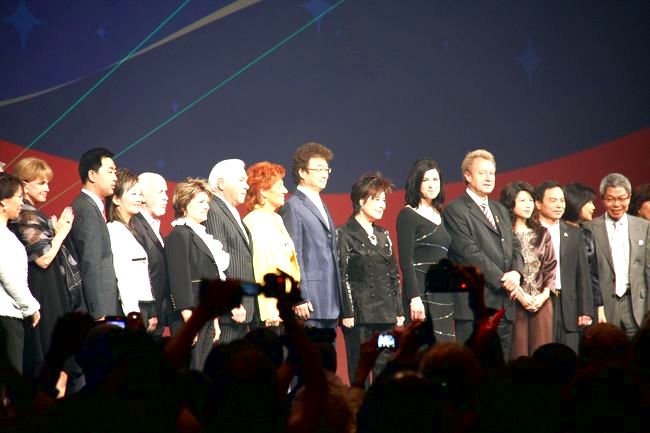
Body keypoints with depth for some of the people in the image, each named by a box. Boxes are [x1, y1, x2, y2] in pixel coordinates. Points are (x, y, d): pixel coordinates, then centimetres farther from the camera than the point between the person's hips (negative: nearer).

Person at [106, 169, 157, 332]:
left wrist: (151, 313, 14)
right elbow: (122, 276, -15)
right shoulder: (114, 230, -9)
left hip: (141, 308, 9)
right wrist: (133, 315, -18)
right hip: (130, 309, -9)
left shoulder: (131, 230, 18)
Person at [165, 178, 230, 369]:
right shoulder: (179, 235, -9)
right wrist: (189, 322, -20)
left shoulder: (202, 235, 19)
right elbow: (179, 279, -16)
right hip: (191, 315, -9)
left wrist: (215, 321, 20)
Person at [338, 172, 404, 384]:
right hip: (359, 314, -6)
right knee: (359, 370, -3)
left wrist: (399, 311, 11)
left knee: (385, 369, 4)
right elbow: (342, 277, -8)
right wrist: (347, 313, -14)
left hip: (386, 314, 6)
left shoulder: (383, 235, 16)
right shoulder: (345, 234, -3)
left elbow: (394, 275, 17)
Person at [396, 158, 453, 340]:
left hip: (443, 293, 7)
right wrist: (414, 297, -19)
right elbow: (405, 260, -11)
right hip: (421, 291, -7)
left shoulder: (440, 216, 17)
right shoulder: (408, 215, -4)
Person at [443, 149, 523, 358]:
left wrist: (516, 272, -5)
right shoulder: (455, 211, -5)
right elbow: (470, 252, -13)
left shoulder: (500, 210, 21)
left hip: (503, 304, 8)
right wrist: (502, 279, -14)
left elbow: (514, 246, 17)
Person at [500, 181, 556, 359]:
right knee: (518, 352, -6)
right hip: (514, 302, -4)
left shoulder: (542, 234, 14)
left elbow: (550, 267, 11)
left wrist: (543, 295, -3)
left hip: (541, 302, 4)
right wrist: (520, 296, -12)